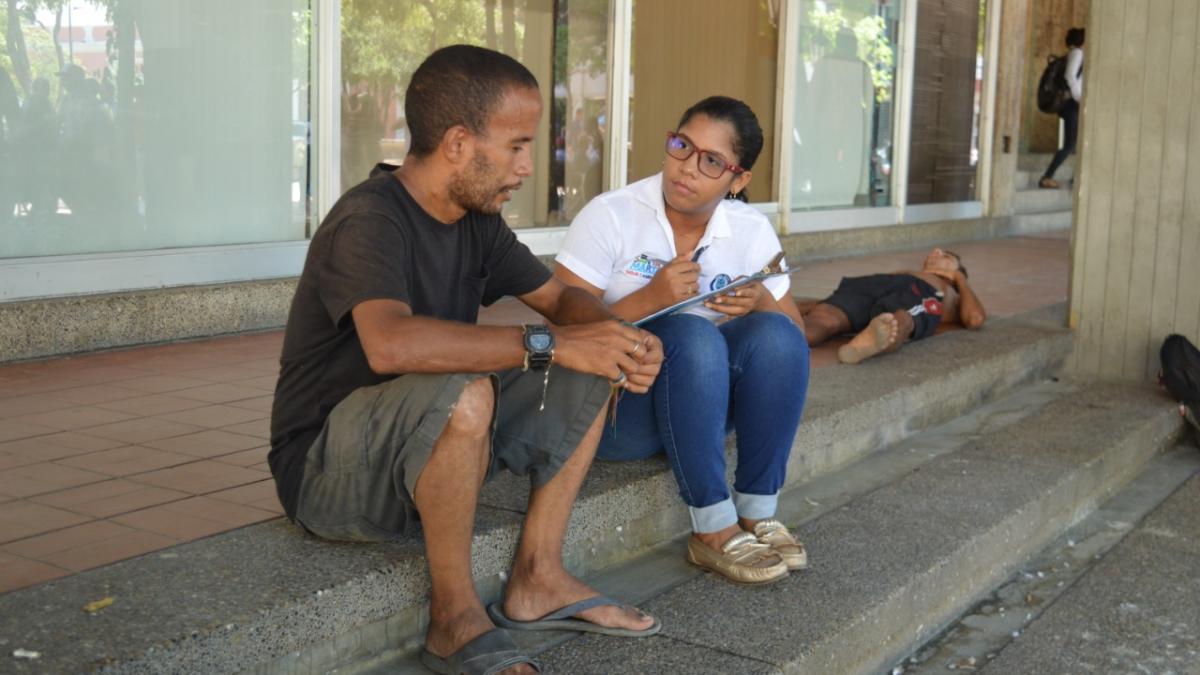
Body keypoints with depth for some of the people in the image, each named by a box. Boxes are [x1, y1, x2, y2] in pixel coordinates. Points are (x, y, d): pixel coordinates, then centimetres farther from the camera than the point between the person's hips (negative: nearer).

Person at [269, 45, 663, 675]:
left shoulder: (477, 220, 3)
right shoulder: (369, 220, -23)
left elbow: (561, 297, 11)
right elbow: (391, 343, -42)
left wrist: (621, 341, -12)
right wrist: (547, 344, -36)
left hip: (427, 444, 8)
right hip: (326, 472, -8)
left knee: (591, 374, -2)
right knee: (462, 391, -37)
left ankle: (536, 577, 1)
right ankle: (455, 618, -19)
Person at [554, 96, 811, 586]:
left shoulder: (752, 231, 0)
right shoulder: (609, 216, -12)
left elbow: (794, 334, 4)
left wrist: (761, 303, -19)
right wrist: (649, 299, -30)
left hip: (703, 405, 4)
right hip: (617, 407, -4)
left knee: (776, 335, -23)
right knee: (692, 335, -33)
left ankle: (758, 514, -15)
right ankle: (713, 532, -26)